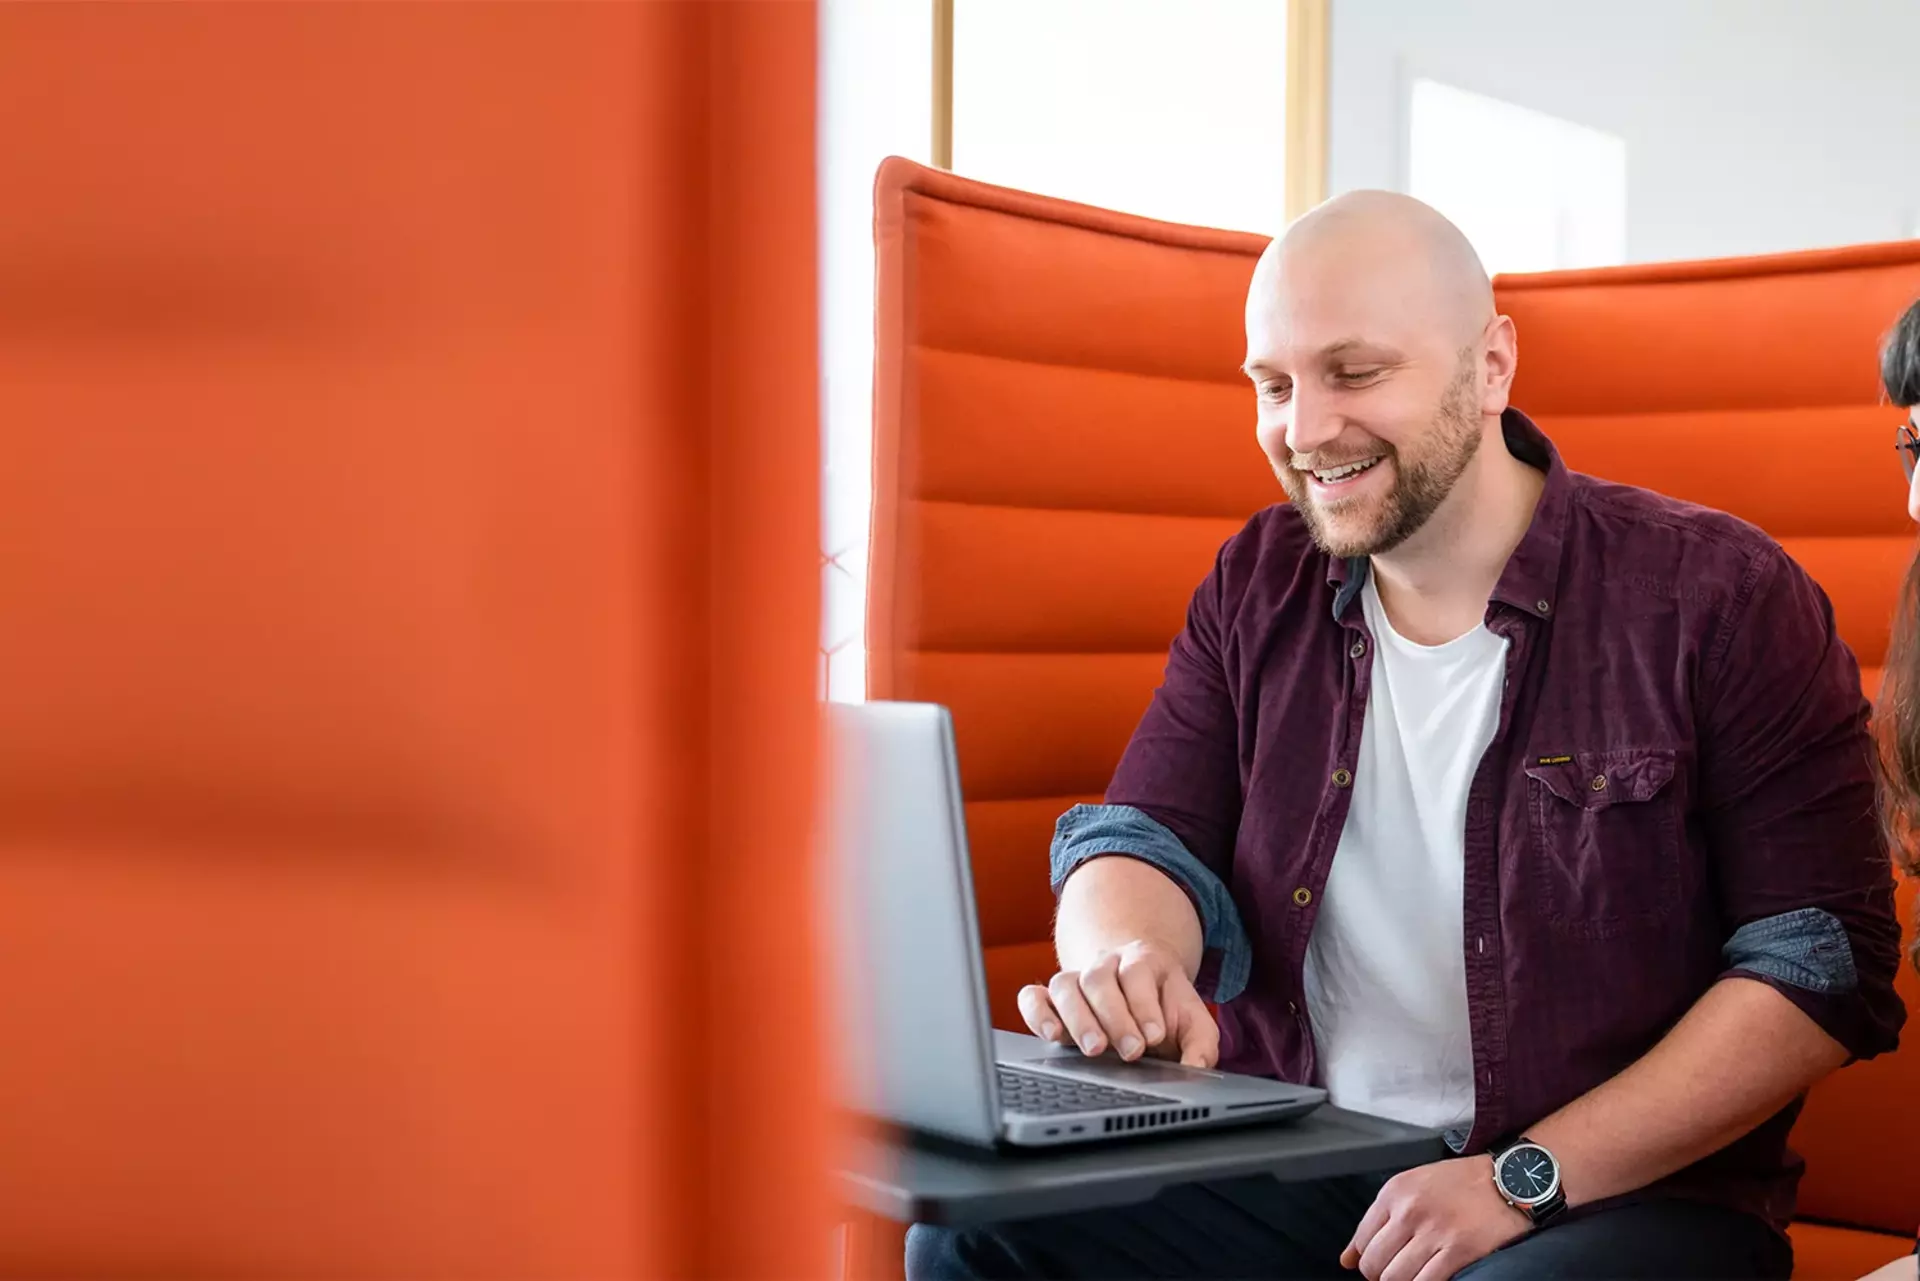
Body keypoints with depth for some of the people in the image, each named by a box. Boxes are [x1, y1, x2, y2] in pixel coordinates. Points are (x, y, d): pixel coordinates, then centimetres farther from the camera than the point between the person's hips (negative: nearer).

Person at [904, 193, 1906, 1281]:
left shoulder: (1719, 596, -6)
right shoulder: (1258, 588, 10)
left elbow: (1826, 966, -10)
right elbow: (1146, 837, 5)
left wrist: (1525, 1181, -17)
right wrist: (1122, 959, -22)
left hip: (1621, 1193, -4)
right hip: (1292, 1175, 4)